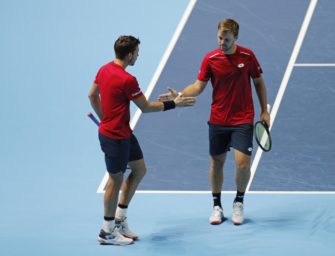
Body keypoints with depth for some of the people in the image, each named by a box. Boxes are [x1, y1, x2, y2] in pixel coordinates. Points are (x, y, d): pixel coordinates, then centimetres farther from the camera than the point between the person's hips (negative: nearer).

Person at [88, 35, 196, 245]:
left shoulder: (104, 70, 3)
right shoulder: (127, 80, -25)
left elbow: (92, 95, 16)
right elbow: (146, 107, -14)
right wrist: (174, 104, -6)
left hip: (124, 133, 9)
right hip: (115, 137, -9)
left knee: (139, 169, 17)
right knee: (116, 180, 3)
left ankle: (120, 218, 24)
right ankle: (107, 232, 15)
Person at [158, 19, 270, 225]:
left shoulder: (247, 56, -5)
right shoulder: (210, 59, -4)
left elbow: (259, 82, 7)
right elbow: (198, 86, -1)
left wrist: (265, 111, 6)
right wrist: (178, 95, -18)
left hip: (243, 120, -2)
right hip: (218, 121, 2)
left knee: (243, 163, -11)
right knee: (217, 162, 8)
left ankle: (239, 203, 13)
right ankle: (217, 206, 25)